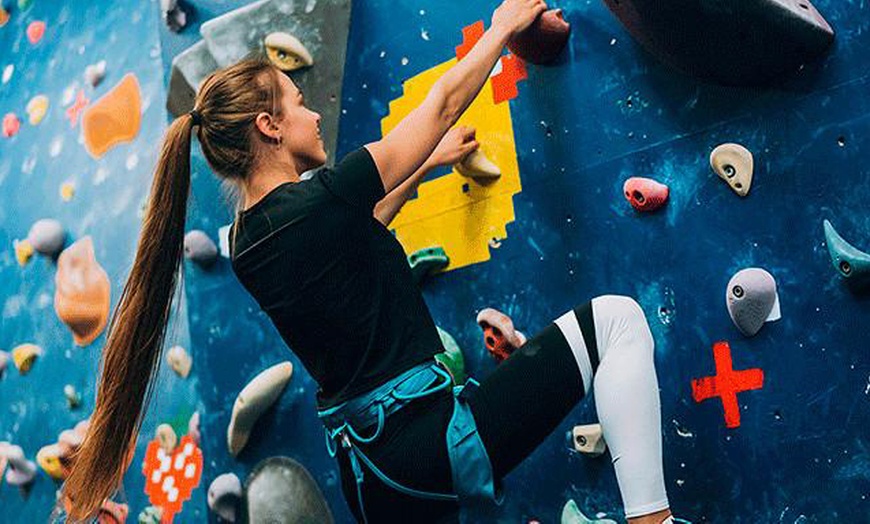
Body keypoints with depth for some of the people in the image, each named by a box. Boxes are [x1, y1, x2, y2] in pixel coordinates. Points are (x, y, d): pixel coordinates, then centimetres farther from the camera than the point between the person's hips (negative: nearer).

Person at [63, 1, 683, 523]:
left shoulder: (247, 240, 7)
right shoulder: (322, 199, -16)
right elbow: (445, 101, -3)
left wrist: (429, 162, 35)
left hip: (366, 467, 9)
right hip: (431, 434, -8)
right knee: (615, 318, -3)